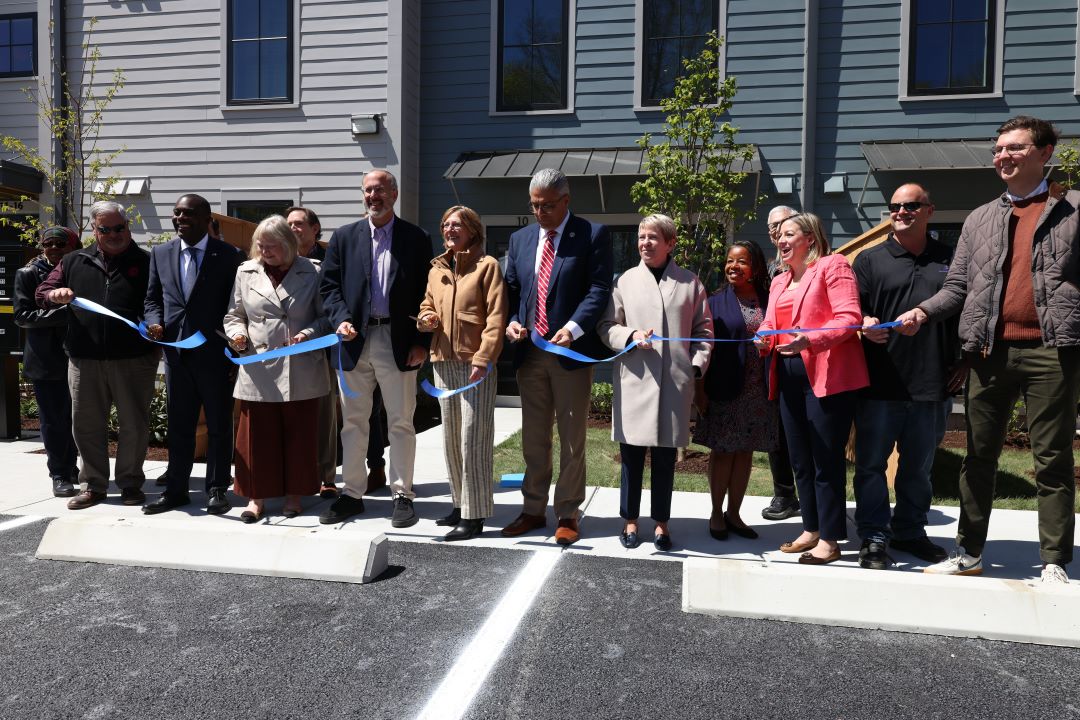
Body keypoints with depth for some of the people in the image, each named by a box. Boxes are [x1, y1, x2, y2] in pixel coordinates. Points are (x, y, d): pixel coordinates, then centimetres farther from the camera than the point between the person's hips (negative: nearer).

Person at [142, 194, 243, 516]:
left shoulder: (229, 256, -4)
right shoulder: (160, 254, 9)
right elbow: (152, 298, 15)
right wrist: (155, 322, -6)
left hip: (215, 354, -4)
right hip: (176, 353, 4)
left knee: (219, 425, 6)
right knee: (178, 425, 13)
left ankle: (217, 490, 17)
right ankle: (176, 489, 23)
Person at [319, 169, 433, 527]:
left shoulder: (417, 239, 3)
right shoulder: (344, 237, 9)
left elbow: (425, 293, 1)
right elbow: (329, 286, 8)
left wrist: (422, 342, -6)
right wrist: (341, 319, -10)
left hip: (398, 343, -2)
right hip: (355, 340, 3)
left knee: (401, 423, 3)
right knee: (353, 422, 10)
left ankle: (402, 495, 13)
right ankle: (352, 494, 21)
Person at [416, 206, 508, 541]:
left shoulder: (487, 265, -3)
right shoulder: (436, 269, 15)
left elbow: (495, 315, -10)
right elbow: (427, 304, 26)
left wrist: (483, 358, -18)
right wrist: (425, 318, 2)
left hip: (475, 362, -7)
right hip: (443, 360, 7)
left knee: (473, 437, -7)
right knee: (451, 437, 14)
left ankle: (475, 514, 0)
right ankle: (461, 503, 27)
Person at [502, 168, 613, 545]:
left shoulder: (592, 235, -3)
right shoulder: (520, 239, 13)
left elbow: (599, 289, -10)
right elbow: (512, 288, 15)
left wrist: (573, 327, -23)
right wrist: (511, 322, -5)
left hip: (571, 351, -5)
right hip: (529, 352, 5)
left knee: (572, 439, 4)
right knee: (533, 439, 13)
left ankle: (568, 515, 15)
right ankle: (533, 510, 25)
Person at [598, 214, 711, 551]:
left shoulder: (690, 282, 8)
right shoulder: (626, 280, 8)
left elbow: (703, 329, 11)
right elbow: (606, 326, 6)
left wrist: (696, 365, -1)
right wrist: (631, 336, -12)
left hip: (675, 382, 0)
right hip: (634, 381, 0)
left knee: (666, 456, 8)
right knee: (632, 456, 6)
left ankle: (661, 522, 20)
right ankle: (630, 520, 20)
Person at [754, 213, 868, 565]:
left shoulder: (832, 266, -4)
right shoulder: (779, 281, 21)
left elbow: (849, 318, -15)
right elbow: (770, 323, 16)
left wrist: (810, 340, -28)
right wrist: (763, 338, -7)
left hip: (827, 377, -8)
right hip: (790, 377, 8)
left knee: (826, 460, -3)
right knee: (800, 460, 14)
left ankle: (829, 539, 6)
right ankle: (811, 530, 26)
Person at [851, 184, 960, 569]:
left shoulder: (949, 260, 12)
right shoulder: (869, 259, 7)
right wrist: (864, 324, -21)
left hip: (931, 384, 2)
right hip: (879, 383, -2)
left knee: (919, 467, 13)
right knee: (872, 463, 1)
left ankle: (909, 532, 28)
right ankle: (874, 537, 11)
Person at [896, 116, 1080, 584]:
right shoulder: (980, 219, 17)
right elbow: (958, 287, 12)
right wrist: (923, 312, -5)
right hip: (990, 351, 4)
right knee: (979, 456, 9)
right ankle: (969, 553, 19)